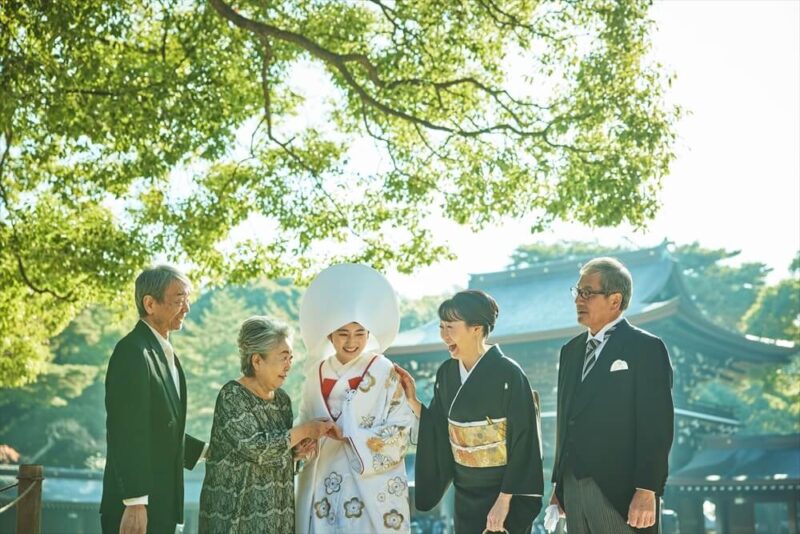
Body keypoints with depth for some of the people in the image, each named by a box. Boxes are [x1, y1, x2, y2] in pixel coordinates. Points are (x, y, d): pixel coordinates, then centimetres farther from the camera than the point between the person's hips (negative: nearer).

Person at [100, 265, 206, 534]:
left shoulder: (165, 352, 15)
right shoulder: (133, 351, -15)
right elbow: (127, 433, -21)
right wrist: (135, 504, -24)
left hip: (161, 502, 9)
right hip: (138, 507, -9)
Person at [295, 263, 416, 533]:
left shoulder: (383, 372, -5)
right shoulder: (317, 374, 6)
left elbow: (401, 428, -7)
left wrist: (353, 435, -14)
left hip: (372, 484, -3)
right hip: (324, 483, 3)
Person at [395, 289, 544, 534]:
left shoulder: (508, 374, -18)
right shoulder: (446, 373, 1)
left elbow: (523, 442, -17)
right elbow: (440, 430, 6)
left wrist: (505, 500, -19)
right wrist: (412, 401, -6)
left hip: (504, 494, -6)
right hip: (465, 495, 6)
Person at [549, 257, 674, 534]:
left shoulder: (646, 348, -6)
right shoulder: (571, 350, 15)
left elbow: (656, 426, -12)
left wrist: (647, 491, -18)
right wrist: (559, 484, 14)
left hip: (620, 491, -6)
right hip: (573, 487, 7)